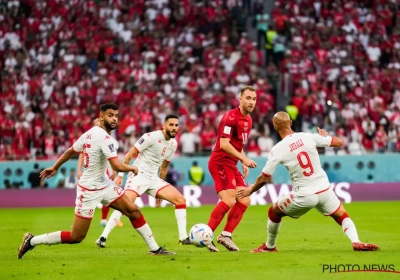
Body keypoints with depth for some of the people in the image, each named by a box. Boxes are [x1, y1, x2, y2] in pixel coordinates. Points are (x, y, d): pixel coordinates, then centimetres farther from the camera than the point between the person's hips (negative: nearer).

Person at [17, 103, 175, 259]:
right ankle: (32, 241, 9)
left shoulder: (91, 133, 4)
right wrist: (133, 168, -7)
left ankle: (154, 248, 12)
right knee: (76, 237, -3)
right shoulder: (103, 137, -23)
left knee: (133, 211, 4)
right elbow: (117, 166, -27)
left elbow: (70, 151, 16)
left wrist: (55, 168, 30)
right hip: (90, 190, -10)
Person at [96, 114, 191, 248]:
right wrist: (120, 175, -14)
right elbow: (130, 155, -10)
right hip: (139, 175, -7)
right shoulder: (151, 137, -15)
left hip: (154, 179, 7)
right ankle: (103, 237, -22)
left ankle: (183, 237, 3)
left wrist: (159, 192, 22)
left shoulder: (173, 144, 6)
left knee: (180, 200, -3)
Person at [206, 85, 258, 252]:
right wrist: (243, 159, -25)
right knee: (229, 200, -22)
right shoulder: (231, 117, -15)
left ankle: (226, 235, 10)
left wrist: (243, 163, 17)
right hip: (220, 162, -10)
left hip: (231, 165, 10)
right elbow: (224, 144, -23)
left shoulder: (248, 120, 14)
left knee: (244, 200, 5)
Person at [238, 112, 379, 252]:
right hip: (324, 189, 2)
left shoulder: (277, 150, -9)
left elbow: (264, 178, -4)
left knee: (273, 212, 21)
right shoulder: (309, 137, -4)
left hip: (303, 196, -2)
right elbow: (338, 142, 4)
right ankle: (356, 242, -4)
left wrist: (251, 190, 15)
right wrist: (325, 135, 25)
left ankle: (270, 246, 34)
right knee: (342, 216, 20)